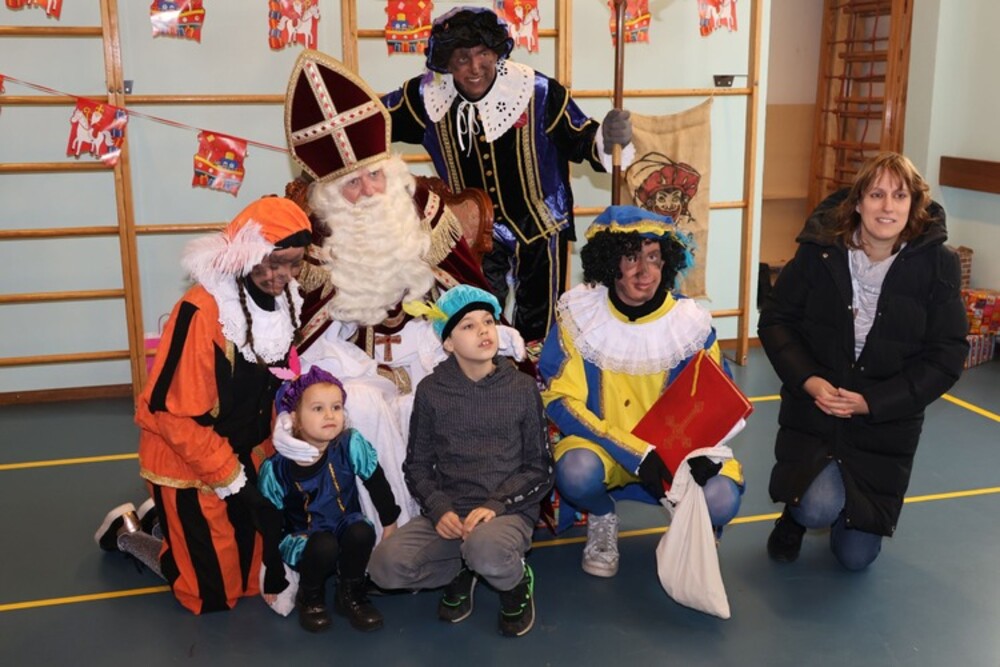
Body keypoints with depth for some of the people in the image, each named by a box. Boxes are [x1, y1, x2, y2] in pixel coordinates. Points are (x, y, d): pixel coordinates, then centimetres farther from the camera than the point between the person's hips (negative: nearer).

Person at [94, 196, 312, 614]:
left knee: (256, 570, 14)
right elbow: (173, 412, -25)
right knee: (213, 592, 4)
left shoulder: (281, 301, -4)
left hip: (244, 457, 7)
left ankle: (166, 517, 34)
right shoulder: (202, 312, -29)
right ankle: (126, 532, 26)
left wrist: (270, 454, 3)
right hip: (188, 466, -7)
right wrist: (227, 475, -19)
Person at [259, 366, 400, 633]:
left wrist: (390, 524, 5)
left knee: (361, 532, -30)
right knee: (323, 547, -33)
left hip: (346, 524, 2)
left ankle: (350, 595, -3)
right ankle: (311, 598, 0)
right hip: (304, 539, -1)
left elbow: (377, 485, -3)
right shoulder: (276, 468, -17)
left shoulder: (351, 446, -18)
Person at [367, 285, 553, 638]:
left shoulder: (522, 388, 1)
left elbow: (540, 468, 1)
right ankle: (462, 572, 8)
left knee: (486, 551, -38)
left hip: (508, 511, -2)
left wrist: (494, 505, -15)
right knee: (385, 566, -24)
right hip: (447, 511, 2)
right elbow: (418, 464, 8)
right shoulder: (431, 391, 4)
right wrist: (439, 509, -11)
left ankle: (516, 581, 1)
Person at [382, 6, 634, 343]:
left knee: (537, 329, 15)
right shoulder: (428, 96, -12)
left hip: (540, 227, -2)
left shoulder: (538, 91, -20)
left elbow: (582, 140, -14)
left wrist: (609, 139, -37)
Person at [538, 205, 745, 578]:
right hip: (602, 444, 0)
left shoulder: (690, 321, -10)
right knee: (576, 471, -34)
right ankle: (602, 519, 4)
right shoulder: (578, 314, -14)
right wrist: (637, 454, -23)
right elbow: (560, 400, -14)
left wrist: (704, 450, -23)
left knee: (720, 500, -27)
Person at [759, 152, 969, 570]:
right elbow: (775, 320, -3)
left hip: (886, 423, 1)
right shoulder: (819, 250, -10)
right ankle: (795, 513, 14)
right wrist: (808, 380, -19)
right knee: (819, 509, -24)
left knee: (857, 557, 6)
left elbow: (946, 357, -8)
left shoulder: (938, 265, -10)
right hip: (814, 407, -1)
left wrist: (872, 402, -18)